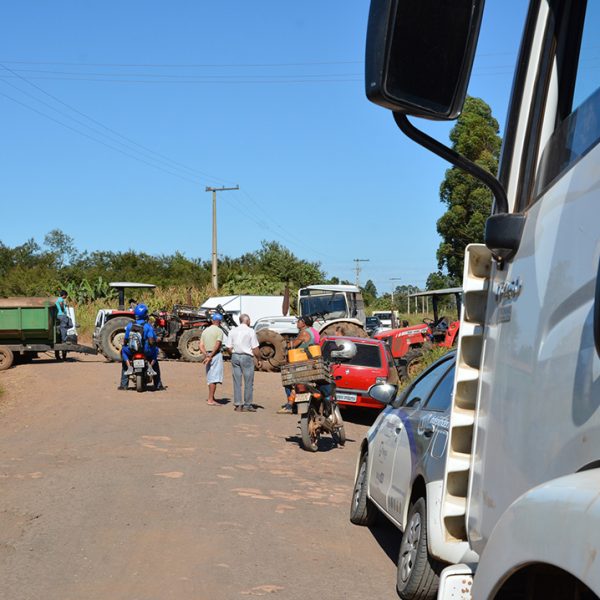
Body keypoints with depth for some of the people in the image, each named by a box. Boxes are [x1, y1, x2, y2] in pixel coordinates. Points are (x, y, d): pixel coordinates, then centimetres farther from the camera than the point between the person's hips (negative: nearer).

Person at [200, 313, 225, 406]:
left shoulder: (205, 331, 14)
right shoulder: (219, 331, -7)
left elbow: (201, 346, 7)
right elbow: (217, 345, -17)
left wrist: (207, 355, -4)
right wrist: (210, 357, -15)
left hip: (208, 355, 7)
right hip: (216, 355, -7)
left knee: (210, 377, 15)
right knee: (214, 378, -7)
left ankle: (212, 398, 21)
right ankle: (210, 400, -10)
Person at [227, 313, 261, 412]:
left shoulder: (233, 331, 6)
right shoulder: (251, 331, -7)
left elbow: (229, 347, 4)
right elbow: (255, 348, -8)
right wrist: (259, 359, 2)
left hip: (235, 356, 4)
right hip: (246, 357, -4)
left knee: (237, 382, 8)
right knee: (248, 382, 3)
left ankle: (237, 405, 9)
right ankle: (247, 405, 5)